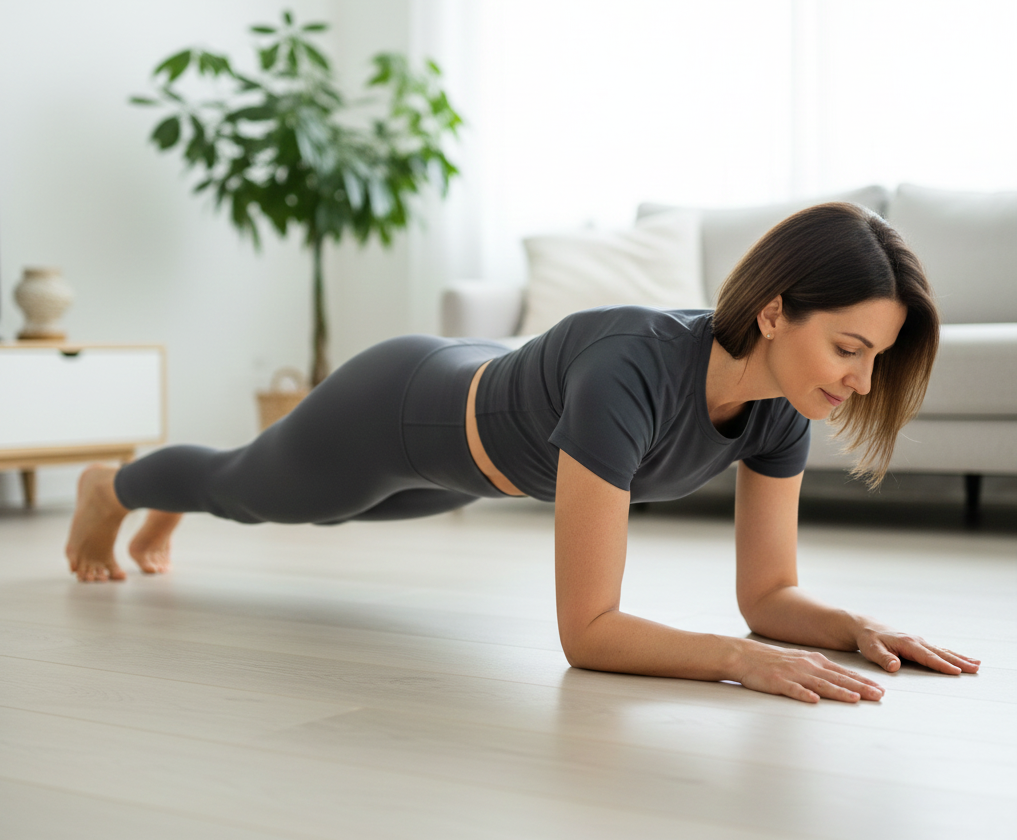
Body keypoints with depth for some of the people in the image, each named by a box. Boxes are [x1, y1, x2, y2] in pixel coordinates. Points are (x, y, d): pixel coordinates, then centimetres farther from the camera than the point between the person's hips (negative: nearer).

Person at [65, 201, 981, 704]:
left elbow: (769, 593, -16)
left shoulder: (780, 402, -25)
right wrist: (743, 658, -55)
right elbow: (586, 630, -45)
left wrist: (862, 627, -34)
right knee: (249, 488, 27)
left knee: (322, 512, 37)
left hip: (482, 398, 7)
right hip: (393, 416, -7)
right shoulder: (628, 373, -48)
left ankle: (169, 511, 72)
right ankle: (112, 488, 65)